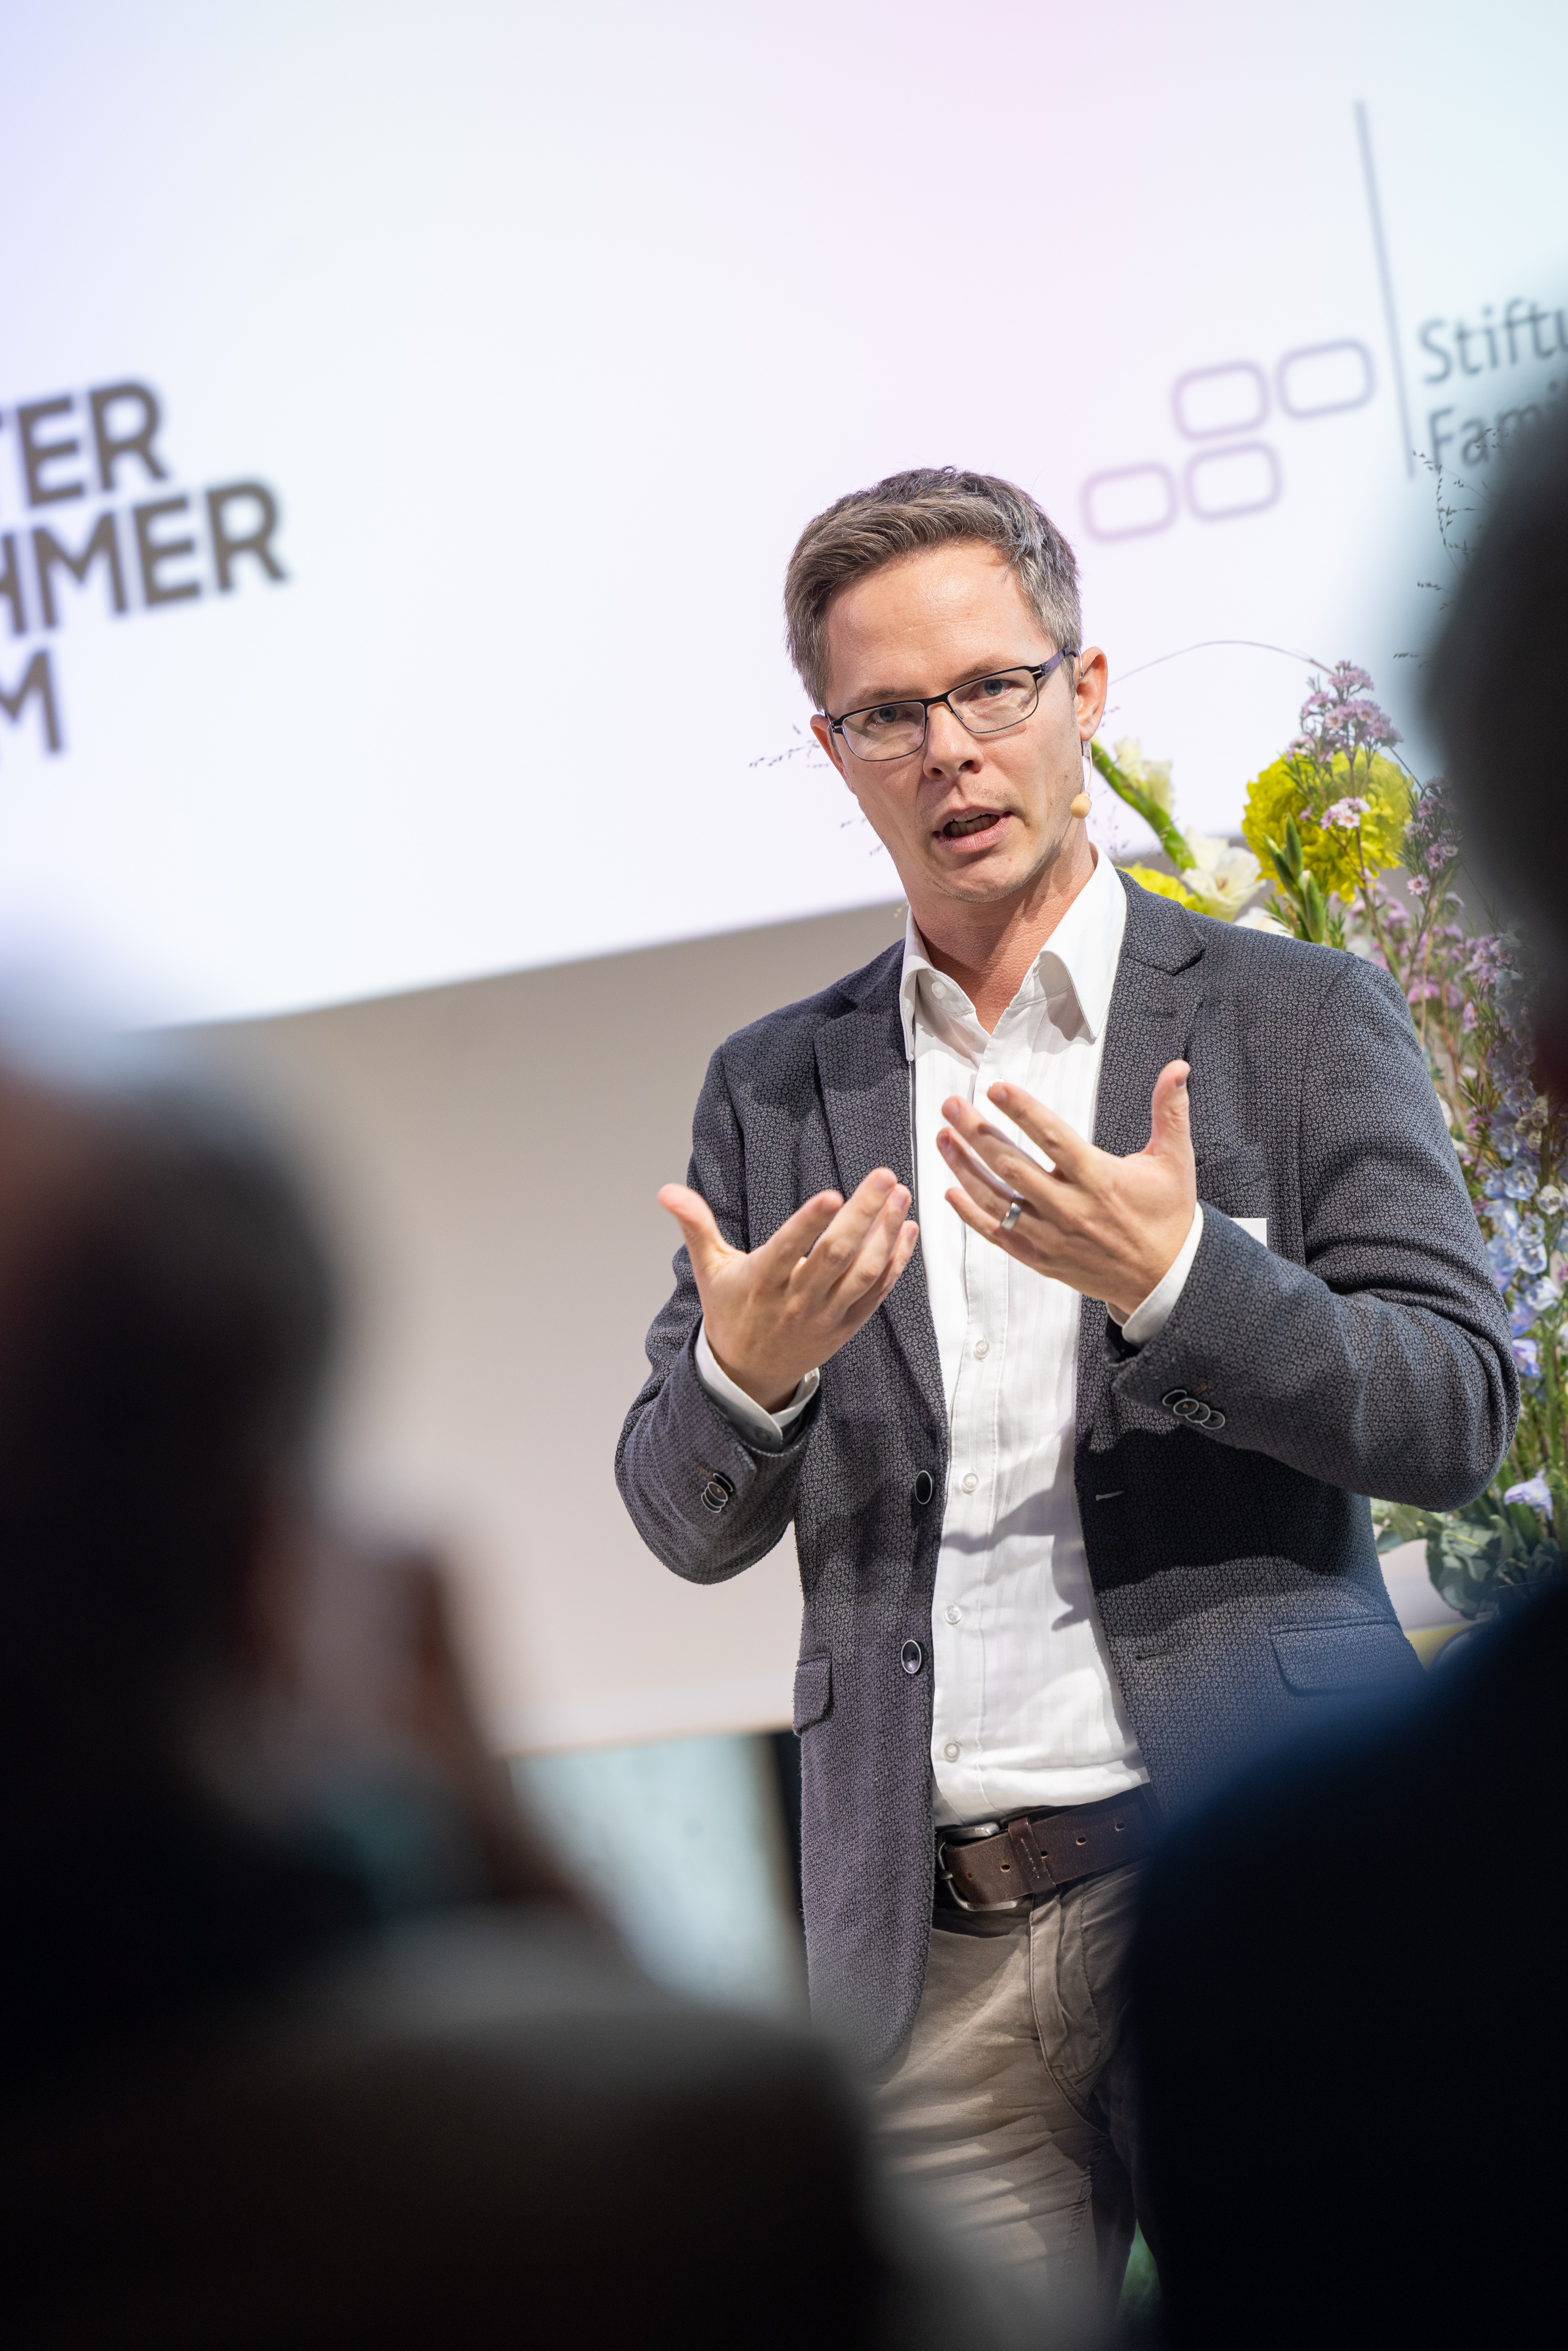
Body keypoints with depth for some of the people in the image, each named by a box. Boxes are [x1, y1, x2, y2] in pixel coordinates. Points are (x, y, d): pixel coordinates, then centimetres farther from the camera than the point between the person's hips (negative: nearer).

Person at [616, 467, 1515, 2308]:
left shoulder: (1302, 1021, 5)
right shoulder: (773, 1091, 13)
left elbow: (1457, 1416, -3)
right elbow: (691, 1526, 11)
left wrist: (1173, 1278, -19)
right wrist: (746, 1369, -12)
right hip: (927, 1941, 2)